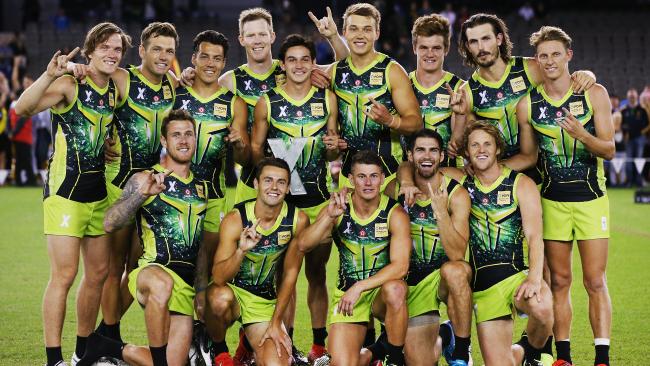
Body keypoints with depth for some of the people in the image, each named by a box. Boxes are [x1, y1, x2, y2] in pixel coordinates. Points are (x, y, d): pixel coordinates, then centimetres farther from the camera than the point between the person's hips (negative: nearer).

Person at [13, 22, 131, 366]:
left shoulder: (116, 89, 7)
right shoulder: (70, 85, -12)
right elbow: (23, 107, -25)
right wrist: (49, 75, -41)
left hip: (98, 192, 7)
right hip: (66, 190, -7)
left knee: (98, 273, 11)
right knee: (64, 274, -10)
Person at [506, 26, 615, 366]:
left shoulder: (594, 94, -6)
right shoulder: (527, 105, -1)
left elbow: (609, 149, -7)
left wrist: (582, 134, -27)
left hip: (591, 198, -2)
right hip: (552, 200, 2)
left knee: (595, 282, -4)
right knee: (559, 281, 5)